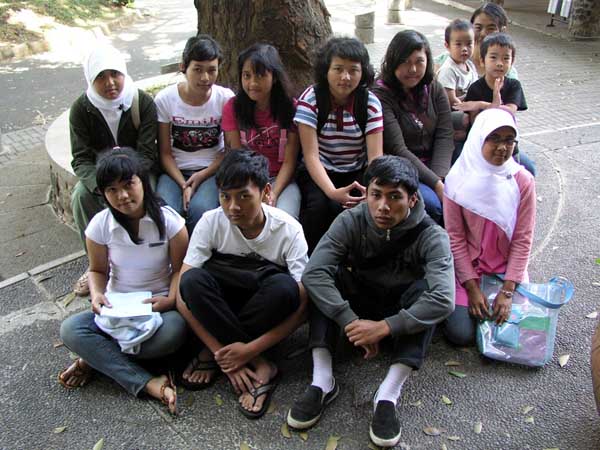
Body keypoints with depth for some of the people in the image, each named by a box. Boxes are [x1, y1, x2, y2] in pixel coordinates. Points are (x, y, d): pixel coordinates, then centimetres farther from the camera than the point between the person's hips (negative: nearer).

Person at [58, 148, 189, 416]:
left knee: (175, 331, -35)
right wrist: (96, 294, -14)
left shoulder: (168, 220, -13)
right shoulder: (100, 225, -7)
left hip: (159, 304, -2)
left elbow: (180, 267, -5)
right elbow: (98, 270, 7)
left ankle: (98, 358, -12)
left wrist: (171, 299, -21)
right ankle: (147, 383, -28)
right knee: (69, 330, -23)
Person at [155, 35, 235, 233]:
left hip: (212, 170, -1)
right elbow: (165, 153, -1)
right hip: (175, 171, 1)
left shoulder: (225, 98, -5)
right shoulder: (165, 99, -4)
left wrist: (202, 176, -13)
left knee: (200, 209, -31)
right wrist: (183, 185, -16)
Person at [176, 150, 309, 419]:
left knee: (284, 286, -34)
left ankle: (216, 353, -16)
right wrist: (225, 355, -27)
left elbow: (302, 305, -21)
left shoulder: (288, 230, -19)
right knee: (193, 279, -30)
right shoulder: (211, 222, -16)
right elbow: (184, 295, -20)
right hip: (221, 308, 1)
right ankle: (260, 367, -24)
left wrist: (249, 349, -30)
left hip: (267, 314, -1)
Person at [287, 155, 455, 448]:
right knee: (329, 273, -25)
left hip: (402, 317, -1)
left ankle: (389, 393, -34)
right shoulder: (350, 222, -17)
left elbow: (444, 300, -36)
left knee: (425, 288, -31)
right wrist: (352, 322, -39)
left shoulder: (432, 237, -21)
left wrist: (385, 326, -42)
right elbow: (313, 273, -30)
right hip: (358, 307, 2)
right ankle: (322, 381, -28)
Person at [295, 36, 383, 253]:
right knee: (320, 204, -31)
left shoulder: (370, 102, -6)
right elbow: (311, 155, -19)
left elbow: (375, 156, -13)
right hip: (319, 172, -2)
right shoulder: (310, 99, -12)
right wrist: (332, 192, -36)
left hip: (357, 174, 2)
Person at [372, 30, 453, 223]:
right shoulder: (381, 96, -9)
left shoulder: (435, 90, 9)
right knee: (432, 204, -29)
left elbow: (445, 137, 0)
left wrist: (440, 178, -18)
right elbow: (397, 149, -17)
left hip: (434, 169, 5)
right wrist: (436, 184, -21)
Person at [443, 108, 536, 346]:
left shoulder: (523, 181, -9)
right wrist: (472, 287, -12)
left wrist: (507, 291, -13)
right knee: (461, 334, -12)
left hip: (507, 267, 2)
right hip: (466, 265, -1)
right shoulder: (459, 179, -13)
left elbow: (522, 240, -7)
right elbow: (455, 237, -9)